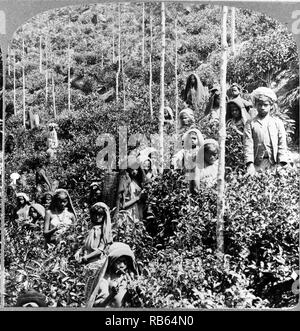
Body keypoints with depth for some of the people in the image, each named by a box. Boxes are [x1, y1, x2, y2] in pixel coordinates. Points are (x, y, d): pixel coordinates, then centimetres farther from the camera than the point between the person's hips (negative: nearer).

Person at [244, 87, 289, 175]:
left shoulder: (277, 122, 10)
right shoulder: (250, 124, 6)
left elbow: (282, 144, 5)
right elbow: (248, 145, -2)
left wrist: (282, 164, -6)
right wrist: (249, 164, -14)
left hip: (274, 164, 1)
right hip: (257, 164, -1)